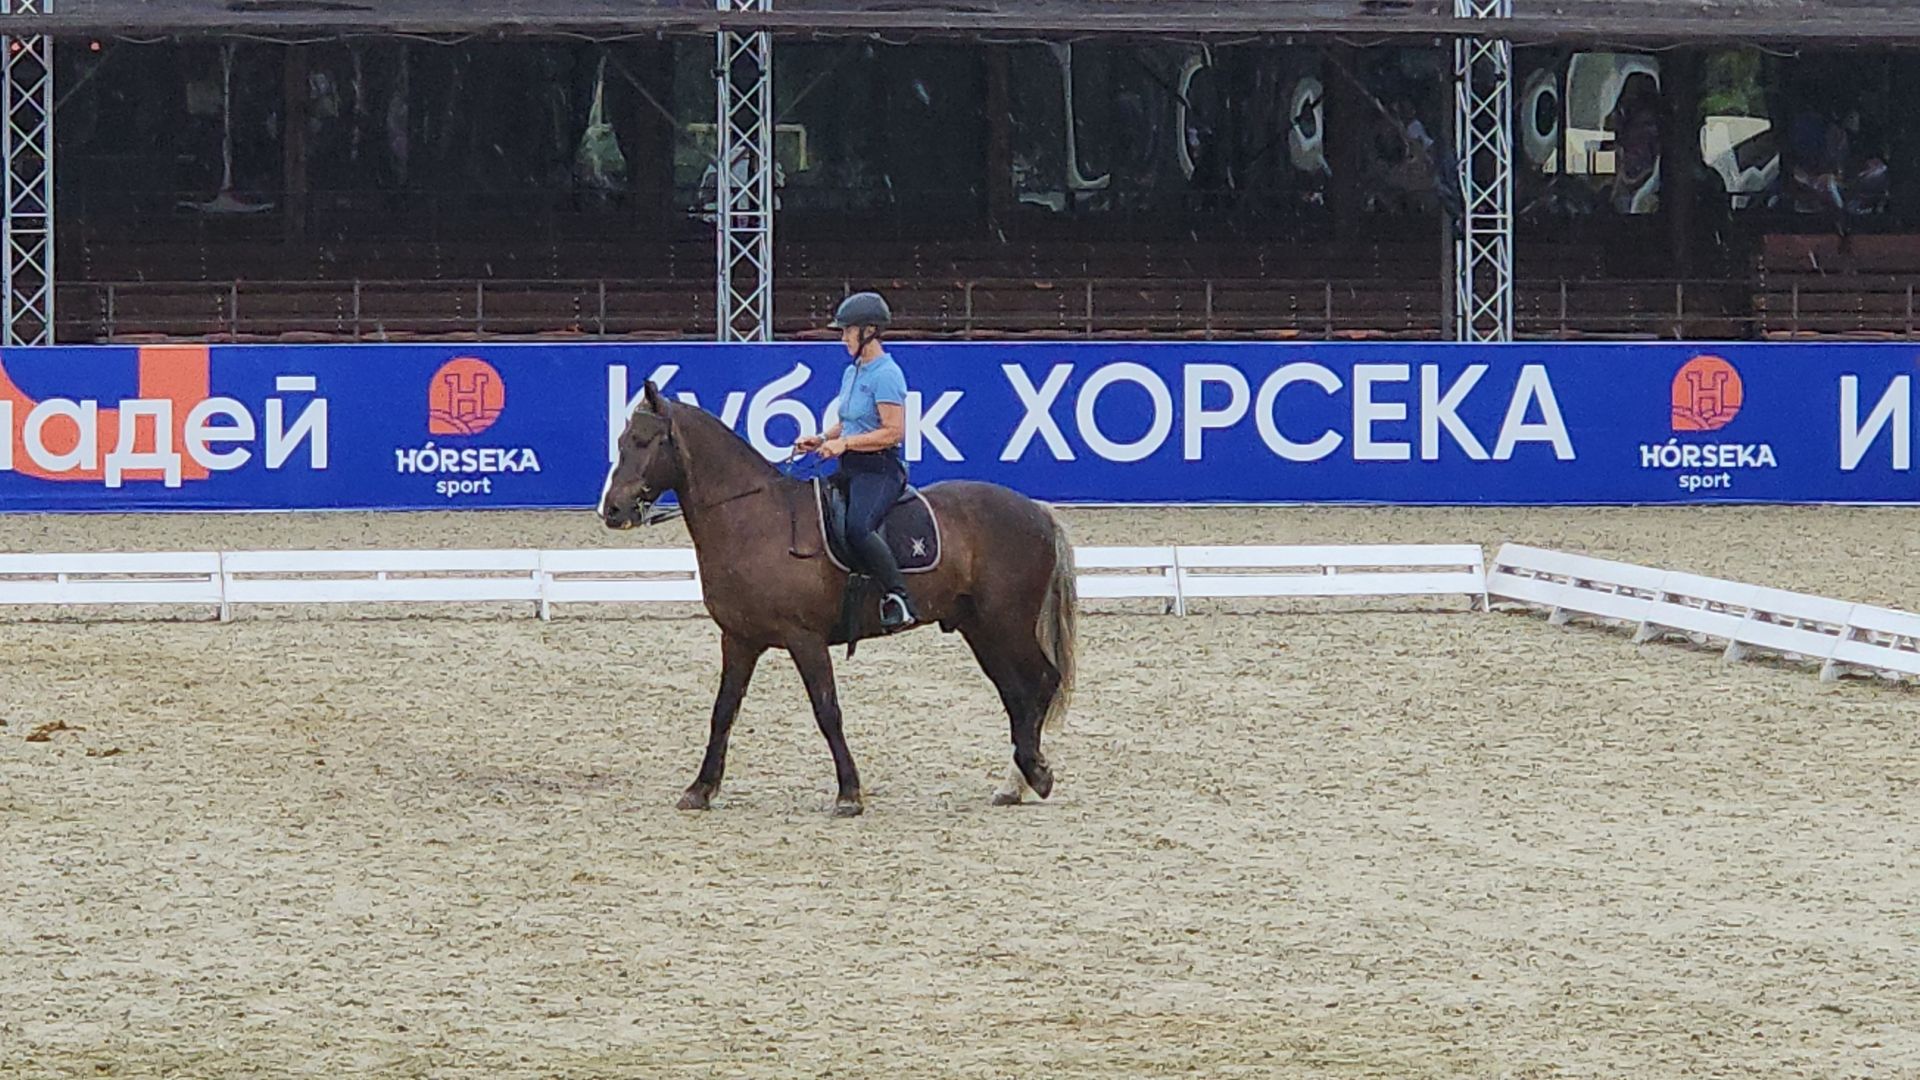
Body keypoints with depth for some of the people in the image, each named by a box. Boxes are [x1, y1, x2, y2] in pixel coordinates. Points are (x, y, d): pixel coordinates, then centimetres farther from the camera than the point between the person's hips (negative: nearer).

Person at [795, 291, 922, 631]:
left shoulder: (886, 375, -12)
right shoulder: (852, 372, 17)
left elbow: (893, 432, -18)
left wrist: (844, 443, -18)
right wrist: (822, 439, 9)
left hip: (879, 470, -11)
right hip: (850, 469, 11)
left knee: (857, 527, -34)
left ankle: (899, 599, -32)